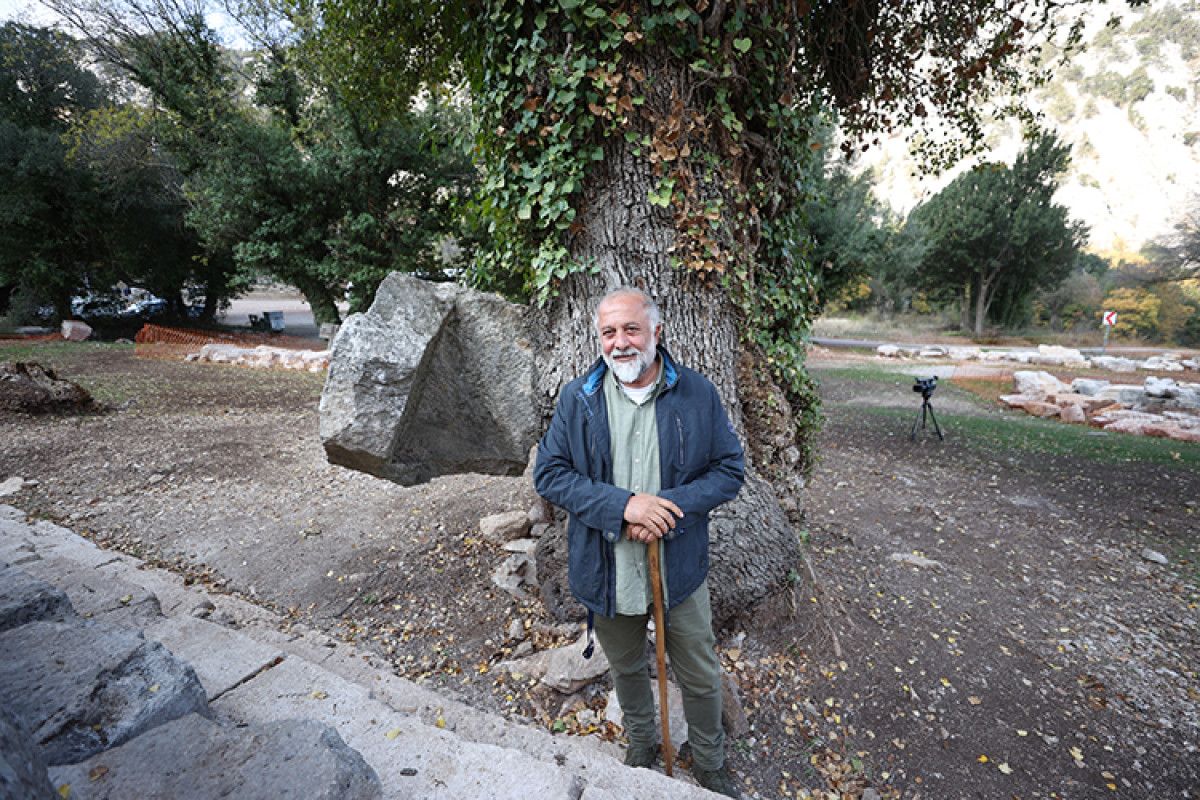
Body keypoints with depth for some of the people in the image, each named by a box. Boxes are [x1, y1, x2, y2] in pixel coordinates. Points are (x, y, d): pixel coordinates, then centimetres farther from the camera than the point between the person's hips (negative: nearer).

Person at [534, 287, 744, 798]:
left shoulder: (697, 393, -8)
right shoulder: (577, 399, -7)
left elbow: (730, 469, -6)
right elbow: (549, 474, -10)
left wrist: (670, 507, -22)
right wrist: (622, 504, -24)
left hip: (680, 566, 0)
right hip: (608, 570, 1)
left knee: (700, 677, 18)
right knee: (626, 670, 25)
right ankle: (641, 747, 55)